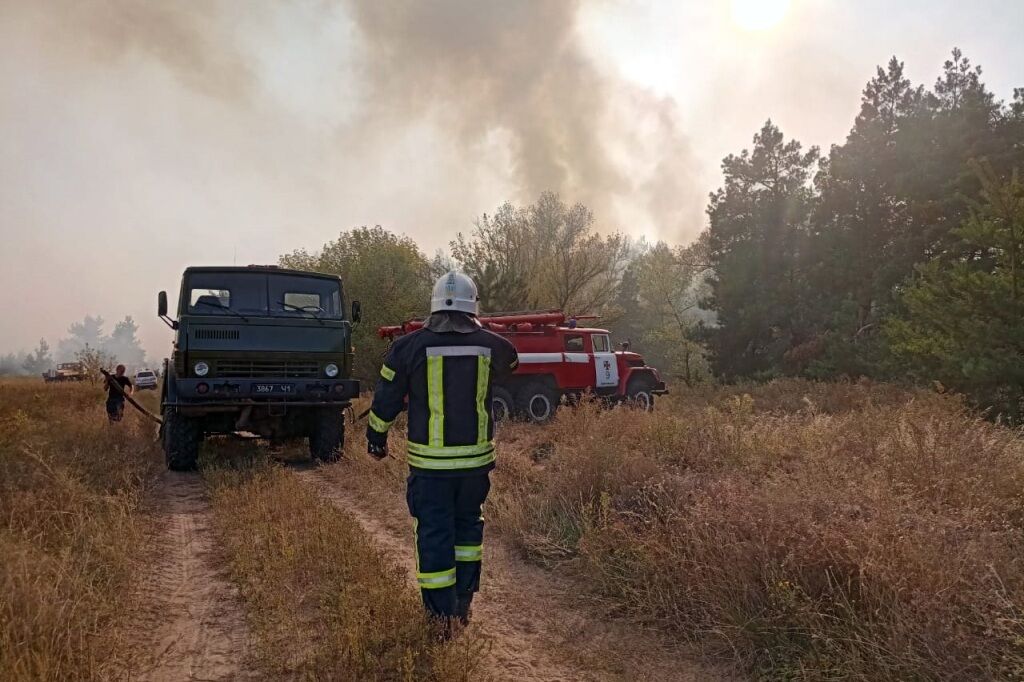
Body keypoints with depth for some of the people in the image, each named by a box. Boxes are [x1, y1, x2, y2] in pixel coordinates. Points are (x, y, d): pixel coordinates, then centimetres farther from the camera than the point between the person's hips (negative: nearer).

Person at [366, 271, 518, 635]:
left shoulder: (409, 346, -8)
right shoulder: (491, 346, -3)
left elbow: (386, 399, 1)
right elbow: (511, 362, 22)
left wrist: (376, 438, 17)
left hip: (429, 461, -2)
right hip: (476, 458, 2)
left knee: (434, 533, 8)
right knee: (467, 526, 20)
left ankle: (441, 616, 12)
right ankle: (463, 603, 27)